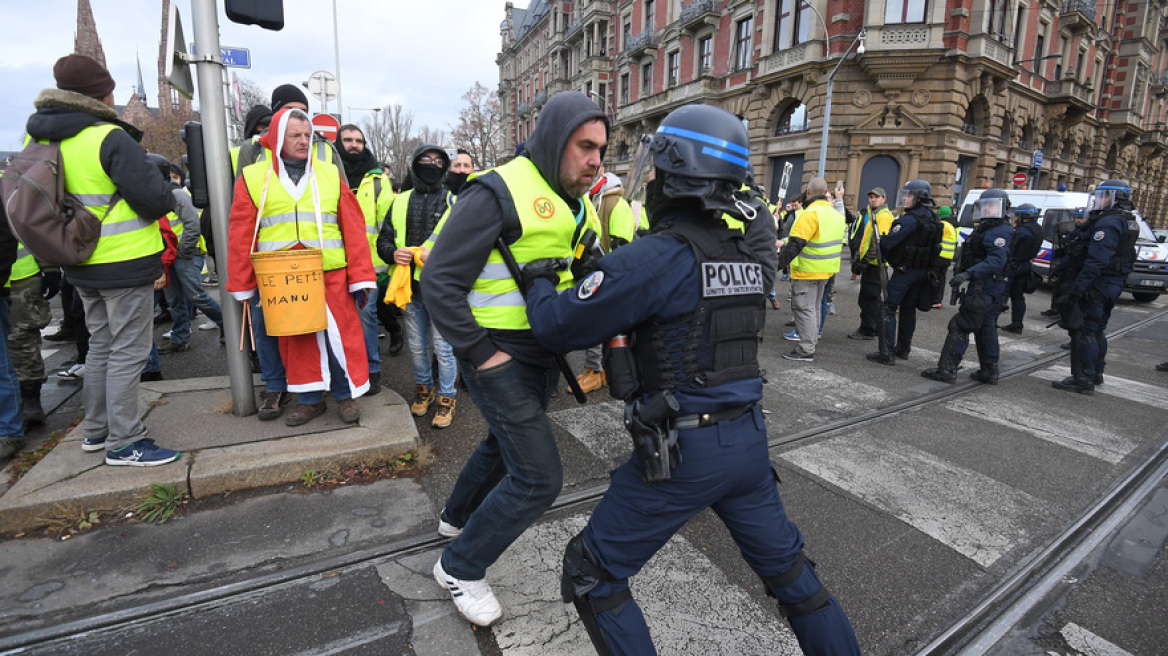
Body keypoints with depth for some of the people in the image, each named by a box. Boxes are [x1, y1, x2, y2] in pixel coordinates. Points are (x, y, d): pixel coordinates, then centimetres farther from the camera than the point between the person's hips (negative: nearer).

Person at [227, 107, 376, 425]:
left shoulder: (330, 173, 7)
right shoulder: (253, 177, 6)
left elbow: (353, 228, 2)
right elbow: (240, 235, 6)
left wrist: (361, 278, -4)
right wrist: (242, 286, 3)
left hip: (331, 275, -1)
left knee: (339, 335, 1)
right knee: (295, 341, 10)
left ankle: (346, 394, 19)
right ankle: (310, 398, 25)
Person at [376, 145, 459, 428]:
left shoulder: (453, 200, 2)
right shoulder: (401, 202, 13)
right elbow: (383, 239, 16)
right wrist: (393, 253, -7)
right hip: (410, 287, 4)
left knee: (443, 346, 1)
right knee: (417, 346, 15)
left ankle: (446, 398, 17)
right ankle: (424, 388, 36)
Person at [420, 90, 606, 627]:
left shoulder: (576, 202, 8)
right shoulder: (499, 193, -19)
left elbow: (587, 275, 19)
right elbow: (440, 281, -20)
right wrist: (481, 354, -21)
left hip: (545, 355, 9)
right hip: (498, 357, -9)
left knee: (506, 443, 26)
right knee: (539, 477, -8)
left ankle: (458, 516, 53)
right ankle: (460, 567, 17)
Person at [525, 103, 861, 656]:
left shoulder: (658, 255, -18)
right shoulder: (745, 254, 6)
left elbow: (558, 326, -14)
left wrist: (539, 280, 7)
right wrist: (604, 270, 17)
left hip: (683, 450, -7)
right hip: (748, 440, 8)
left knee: (592, 574, 12)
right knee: (787, 567, 28)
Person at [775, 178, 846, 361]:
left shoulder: (810, 214, -19)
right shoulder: (837, 215, 11)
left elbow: (795, 243, -24)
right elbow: (840, 243, 21)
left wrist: (779, 262, -21)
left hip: (806, 271, -9)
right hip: (826, 270, 9)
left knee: (804, 308, -4)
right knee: (815, 306, 19)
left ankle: (806, 350, -2)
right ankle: (812, 339, 30)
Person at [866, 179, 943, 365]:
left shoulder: (910, 219, -19)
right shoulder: (934, 219, 11)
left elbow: (888, 242, -21)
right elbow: (934, 246, 17)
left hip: (905, 271, -9)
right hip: (923, 271, 9)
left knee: (888, 309, -6)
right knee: (908, 309, 17)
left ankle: (887, 353, -9)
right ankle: (903, 349, 26)